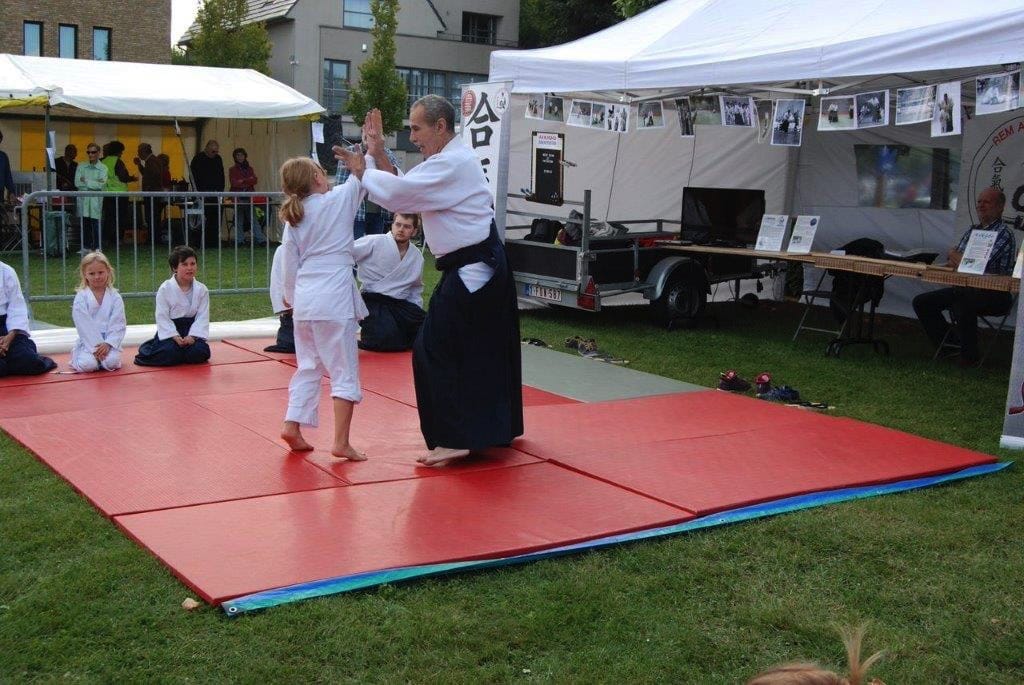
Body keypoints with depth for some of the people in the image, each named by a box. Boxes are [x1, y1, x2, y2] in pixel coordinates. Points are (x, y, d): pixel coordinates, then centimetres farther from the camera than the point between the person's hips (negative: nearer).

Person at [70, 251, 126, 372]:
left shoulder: (115, 297, 3)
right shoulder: (81, 298, -2)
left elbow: (118, 324, -2)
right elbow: (84, 326, -9)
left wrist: (107, 344, -16)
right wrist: (97, 347, -17)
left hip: (109, 341, 1)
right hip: (88, 341, -1)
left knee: (112, 362, -27)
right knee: (88, 365, -26)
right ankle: (76, 355, 9)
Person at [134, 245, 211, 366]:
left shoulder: (201, 290, -1)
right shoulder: (165, 289, -8)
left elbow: (202, 316, -4)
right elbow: (162, 317, -9)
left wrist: (192, 336, -18)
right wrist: (175, 336, -20)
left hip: (191, 328, 2)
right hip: (170, 330, -2)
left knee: (200, 352, -24)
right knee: (169, 353, -27)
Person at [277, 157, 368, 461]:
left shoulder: (292, 218, 9)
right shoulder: (338, 200, -5)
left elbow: (290, 266, 12)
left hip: (304, 298, 6)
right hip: (335, 296, -6)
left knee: (309, 366, 20)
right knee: (345, 371, 0)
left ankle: (292, 426, 15)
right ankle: (341, 442, -2)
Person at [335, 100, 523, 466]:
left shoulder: (452, 164, -17)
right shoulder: (451, 160, 16)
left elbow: (397, 193, -23)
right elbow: (403, 192, 15)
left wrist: (362, 170, -7)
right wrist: (379, 155, 5)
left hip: (471, 272, -11)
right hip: (483, 269, 11)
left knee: (436, 350, -8)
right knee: (486, 350, 19)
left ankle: (454, 439, -5)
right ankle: (496, 427, 31)